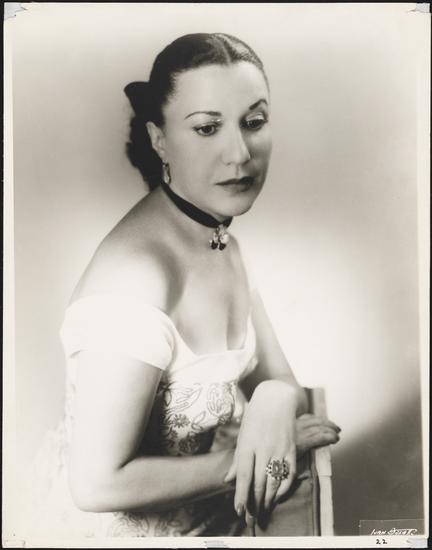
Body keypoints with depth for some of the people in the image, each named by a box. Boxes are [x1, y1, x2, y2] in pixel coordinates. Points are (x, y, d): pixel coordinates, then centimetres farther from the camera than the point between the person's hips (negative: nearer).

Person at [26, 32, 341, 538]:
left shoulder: (222, 241, -3)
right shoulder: (135, 275, -30)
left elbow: (280, 381, 0)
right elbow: (97, 484, -26)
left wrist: (275, 400, -21)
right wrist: (241, 458, -19)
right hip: (118, 526, -6)